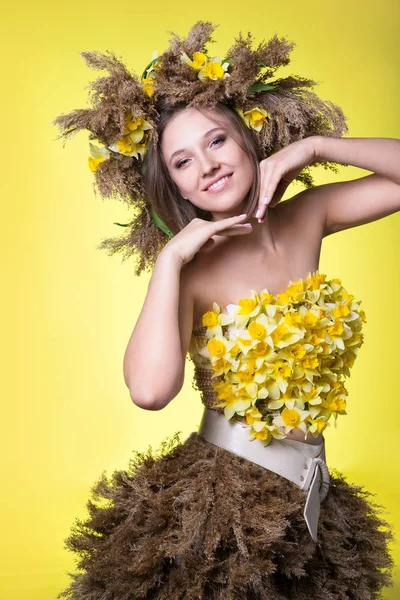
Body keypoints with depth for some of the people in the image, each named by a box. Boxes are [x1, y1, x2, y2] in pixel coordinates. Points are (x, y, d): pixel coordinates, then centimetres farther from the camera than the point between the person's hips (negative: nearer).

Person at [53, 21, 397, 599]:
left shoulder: (307, 218, -4)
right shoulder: (189, 270, -16)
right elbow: (150, 390, -33)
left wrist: (310, 147, -11)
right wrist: (170, 258, -24)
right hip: (223, 503, -4)